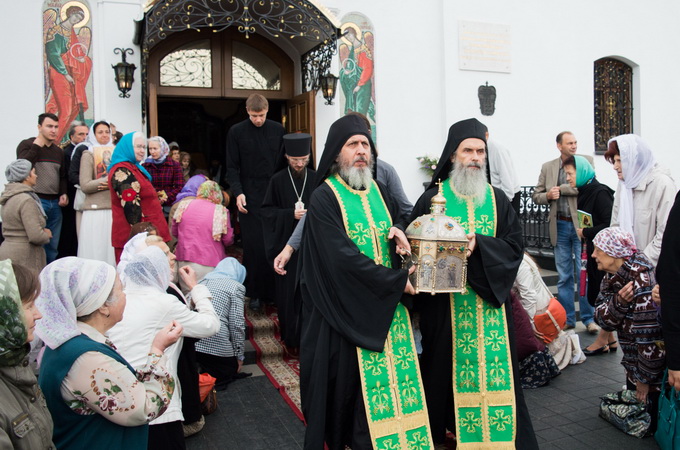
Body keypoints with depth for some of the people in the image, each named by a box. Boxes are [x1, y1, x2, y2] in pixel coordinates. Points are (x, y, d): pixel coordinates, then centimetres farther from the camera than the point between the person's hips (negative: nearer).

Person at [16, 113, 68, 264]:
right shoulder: (27, 144, 0)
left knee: (53, 246, 9)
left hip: (55, 203, 6)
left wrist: (63, 193, 7)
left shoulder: (58, 151, 17)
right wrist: (37, 145, -13)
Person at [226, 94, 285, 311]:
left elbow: (284, 162, 10)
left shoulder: (278, 130, 9)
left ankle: (273, 290, 12)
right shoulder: (236, 132, 5)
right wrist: (238, 192, -9)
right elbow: (232, 167, 3)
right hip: (250, 197, -2)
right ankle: (254, 293, 8)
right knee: (253, 245, -2)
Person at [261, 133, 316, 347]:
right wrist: (291, 214, -14)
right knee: (288, 289, 4)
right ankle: (291, 335, 18)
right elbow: (267, 211, -1)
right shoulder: (278, 180, -1)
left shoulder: (316, 179, 2)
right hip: (286, 243, -1)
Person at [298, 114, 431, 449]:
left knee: (386, 381, 7)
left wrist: (399, 233, -2)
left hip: (385, 308, 6)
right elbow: (344, 258, -20)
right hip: (345, 312, -5)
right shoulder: (324, 198, -11)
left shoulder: (378, 192, 9)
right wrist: (398, 281, -15)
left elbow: (397, 226, 23)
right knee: (347, 388, 4)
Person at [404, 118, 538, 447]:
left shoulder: (497, 199, 8)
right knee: (447, 367, 4)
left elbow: (514, 245, 0)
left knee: (492, 365, 5)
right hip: (445, 306, -2)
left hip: (490, 301, 2)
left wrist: (479, 245, -15)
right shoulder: (432, 198, 1)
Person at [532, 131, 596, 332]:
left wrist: (560, 189, -11)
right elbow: (536, 195, 11)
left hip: (581, 225, -2)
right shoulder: (548, 167, 9)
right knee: (563, 276, 9)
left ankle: (589, 318, 13)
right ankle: (567, 318, 18)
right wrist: (548, 196, -9)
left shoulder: (587, 161, 1)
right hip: (560, 226, 3)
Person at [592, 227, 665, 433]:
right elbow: (604, 319, -8)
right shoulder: (613, 276, -1)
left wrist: (645, 379, -18)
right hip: (634, 362, 9)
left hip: (655, 369, -9)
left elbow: (651, 338, -28)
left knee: (649, 422, 0)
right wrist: (619, 301, -28)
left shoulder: (641, 282, -29)